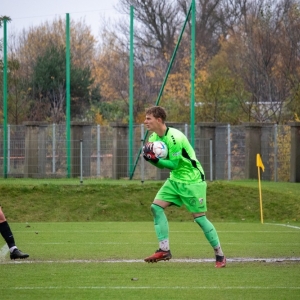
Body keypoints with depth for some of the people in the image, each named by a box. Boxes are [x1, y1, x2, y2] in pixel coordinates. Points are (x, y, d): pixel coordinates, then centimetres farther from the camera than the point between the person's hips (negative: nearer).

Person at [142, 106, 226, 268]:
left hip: (192, 180, -8)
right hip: (175, 180, 8)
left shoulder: (174, 138, -24)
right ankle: (164, 250, -4)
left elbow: (174, 164, -22)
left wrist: (155, 159, -31)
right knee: (156, 206, -6)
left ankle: (219, 254, 6)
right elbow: (162, 163, 4)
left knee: (199, 217, -6)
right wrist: (150, 156, -15)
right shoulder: (154, 137, 2)